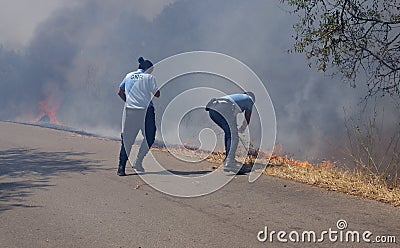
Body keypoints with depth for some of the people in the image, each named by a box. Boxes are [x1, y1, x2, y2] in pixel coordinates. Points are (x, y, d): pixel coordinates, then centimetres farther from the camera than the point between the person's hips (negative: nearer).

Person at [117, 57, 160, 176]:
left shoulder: (129, 76, 14)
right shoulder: (149, 77, 2)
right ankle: (138, 163, 6)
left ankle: (121, 167, -2)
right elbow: (157, 94, -2)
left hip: (129, 110, 4)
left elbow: (120, 92, 19)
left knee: (127, 139, 6)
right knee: (149, 137, 13)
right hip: (145, 110, -4)